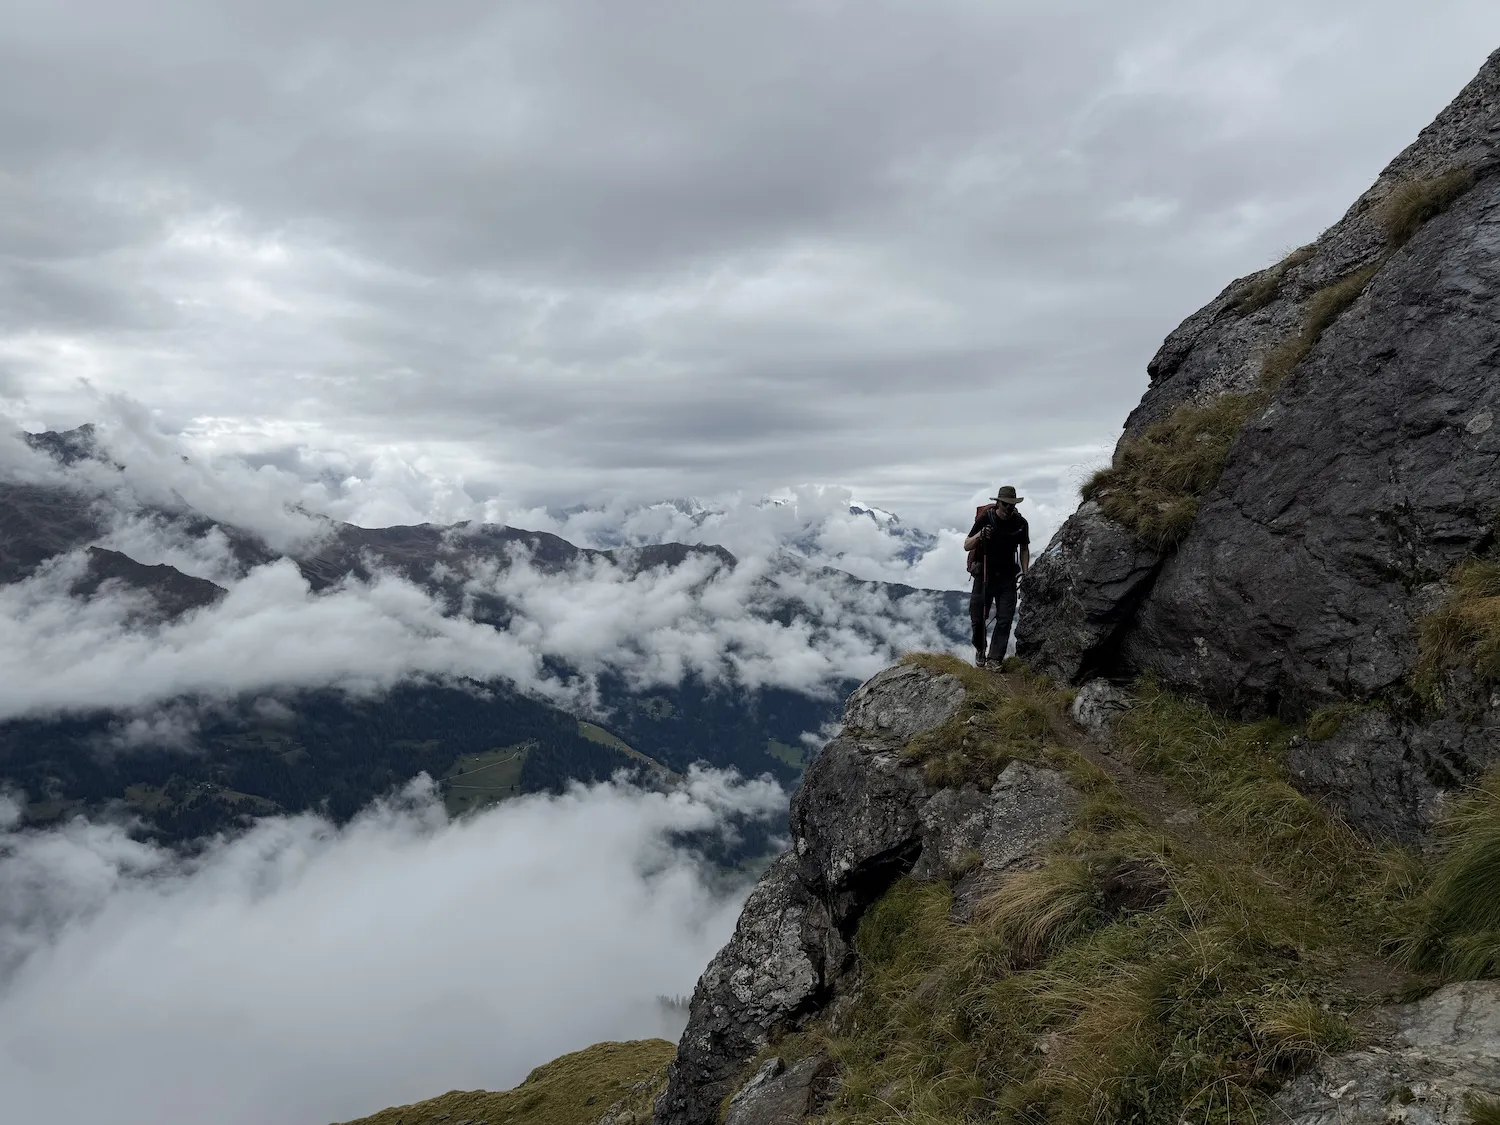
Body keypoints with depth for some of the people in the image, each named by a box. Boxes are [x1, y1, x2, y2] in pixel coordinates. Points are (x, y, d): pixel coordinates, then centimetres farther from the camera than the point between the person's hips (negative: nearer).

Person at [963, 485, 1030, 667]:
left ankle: (994, 659, 0)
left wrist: (1025, 573, 2)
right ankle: (980, 650, 27)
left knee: (1005, 620, -5)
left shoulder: (1020, 523, -2)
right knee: (978, 618, 2)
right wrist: (980, 535, -28)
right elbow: (966, 546, -8)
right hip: (984, 575, -2)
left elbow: (1024, 549, 12)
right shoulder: (985, 518, -10)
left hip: (1007, 577, 2)